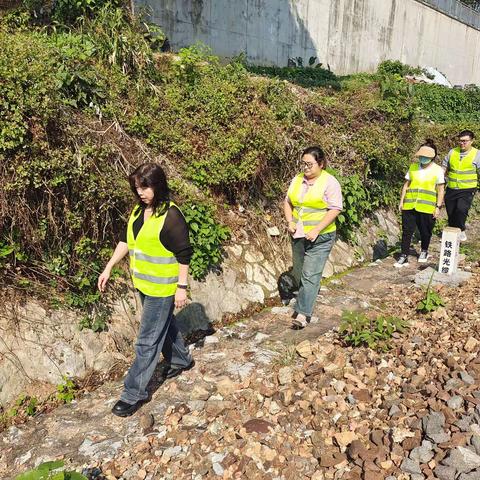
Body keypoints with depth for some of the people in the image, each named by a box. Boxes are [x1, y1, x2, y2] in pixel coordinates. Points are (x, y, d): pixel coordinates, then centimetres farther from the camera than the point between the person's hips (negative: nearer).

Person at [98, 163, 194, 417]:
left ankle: (135, 393, 13)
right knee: (164, 325, 25)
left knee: (148, 340, 1)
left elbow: (183, 254, -17)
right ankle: (181, 360, 47)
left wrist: (182, 287, -15)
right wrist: (108, 268, 9)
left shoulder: (171, 216, -21)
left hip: (161, 288, -8)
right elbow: (126, 241, 12)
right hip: (143, 283, 8)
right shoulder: (138, 210, 3)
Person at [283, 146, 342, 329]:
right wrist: (290, 222, -1)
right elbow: (288, 202, 16)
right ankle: (310, 295, 39)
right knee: (298, 273, 15)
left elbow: (335, 209, -15)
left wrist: (316, 230, -20)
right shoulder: (297, 179, 8)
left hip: (320, 238, -6)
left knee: (310, 275, -10)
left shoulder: (329, 182, -10)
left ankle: (303, 314, -8)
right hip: (298, 235, 7)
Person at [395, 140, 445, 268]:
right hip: (409, 206, 2)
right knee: (407, 231, -1)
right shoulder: (413, 167, 7)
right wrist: (401, 201, 6)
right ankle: (404, 257, 4)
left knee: (425, 232, 12)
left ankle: (424, 251, 36)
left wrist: (438, 207, -5)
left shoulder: (437, 170, 0)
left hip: (427, 208, -2)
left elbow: (441, 190, 0)